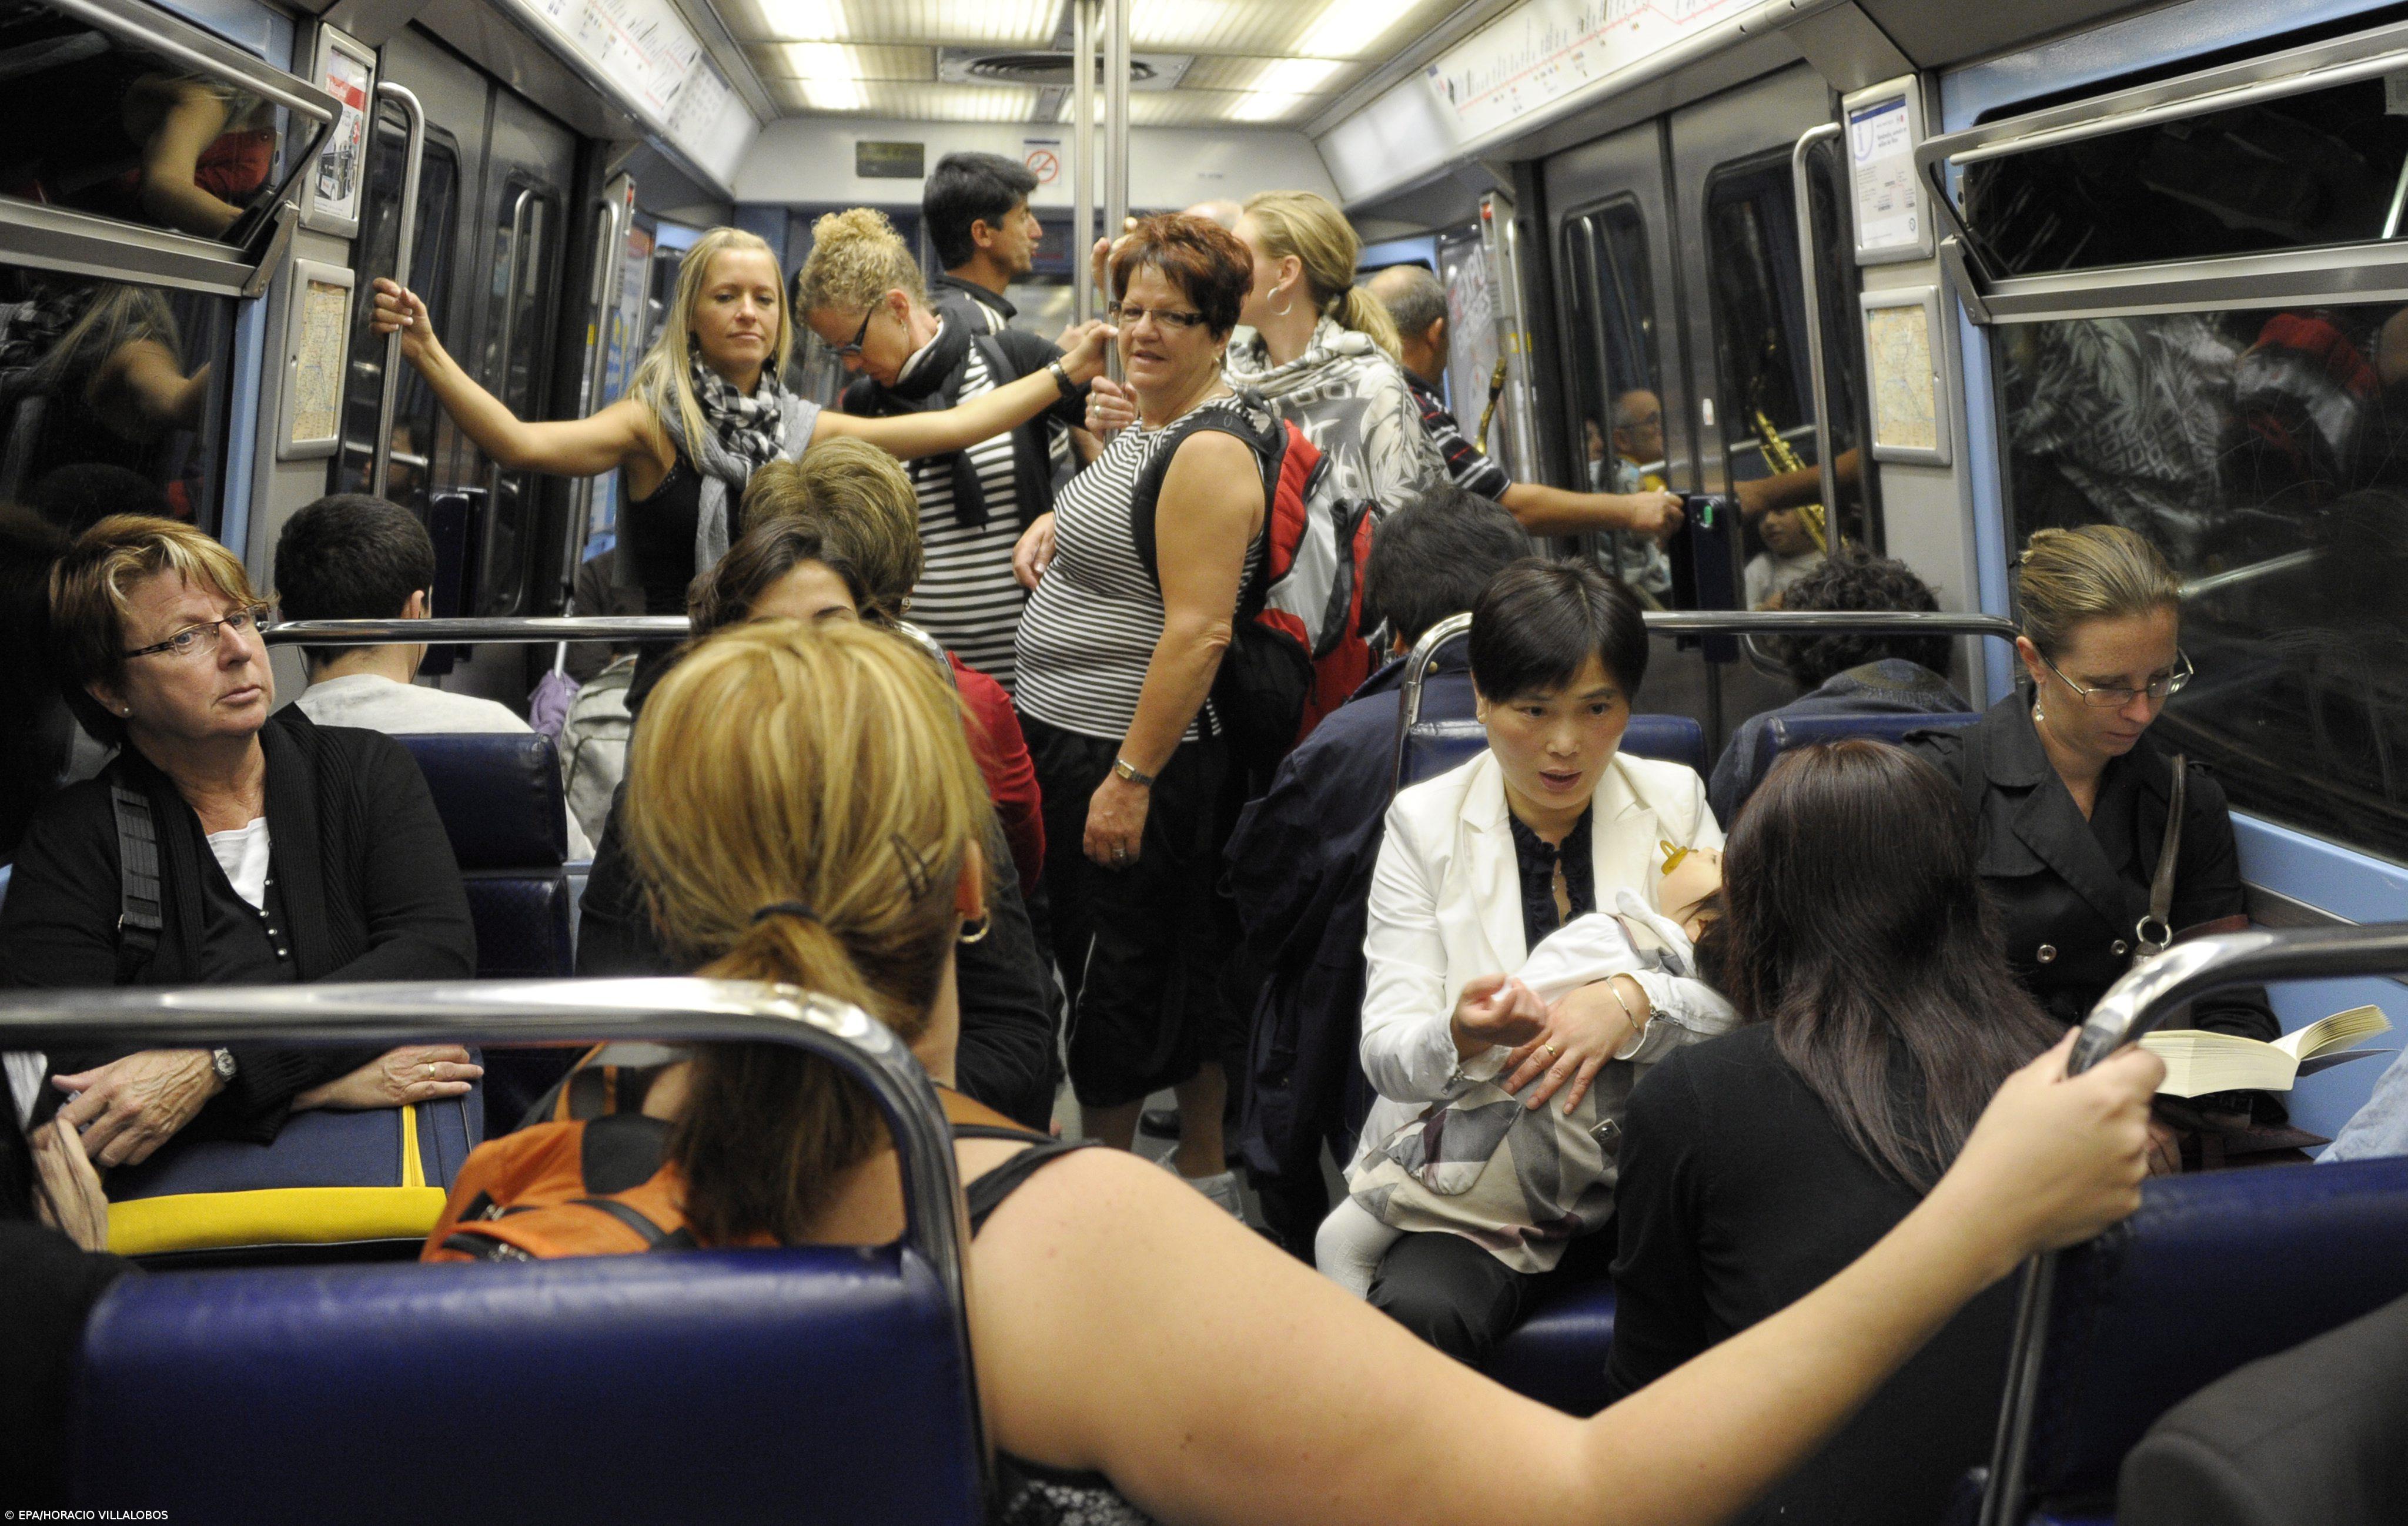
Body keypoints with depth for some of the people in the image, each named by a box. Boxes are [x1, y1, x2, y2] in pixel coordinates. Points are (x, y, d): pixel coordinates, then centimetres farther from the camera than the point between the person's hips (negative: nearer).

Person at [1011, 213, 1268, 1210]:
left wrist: (1131, 777, -25)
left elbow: (1199, 632, -25)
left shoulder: (1210, 451, -18)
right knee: (1184, 971, 17)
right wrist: (1057, 529, 14)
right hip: (1079, 743, 10)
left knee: (1114, 971, 3)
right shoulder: (1151, 428, 13)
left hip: (1134, 756, -10)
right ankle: (1204, 1174, 31)